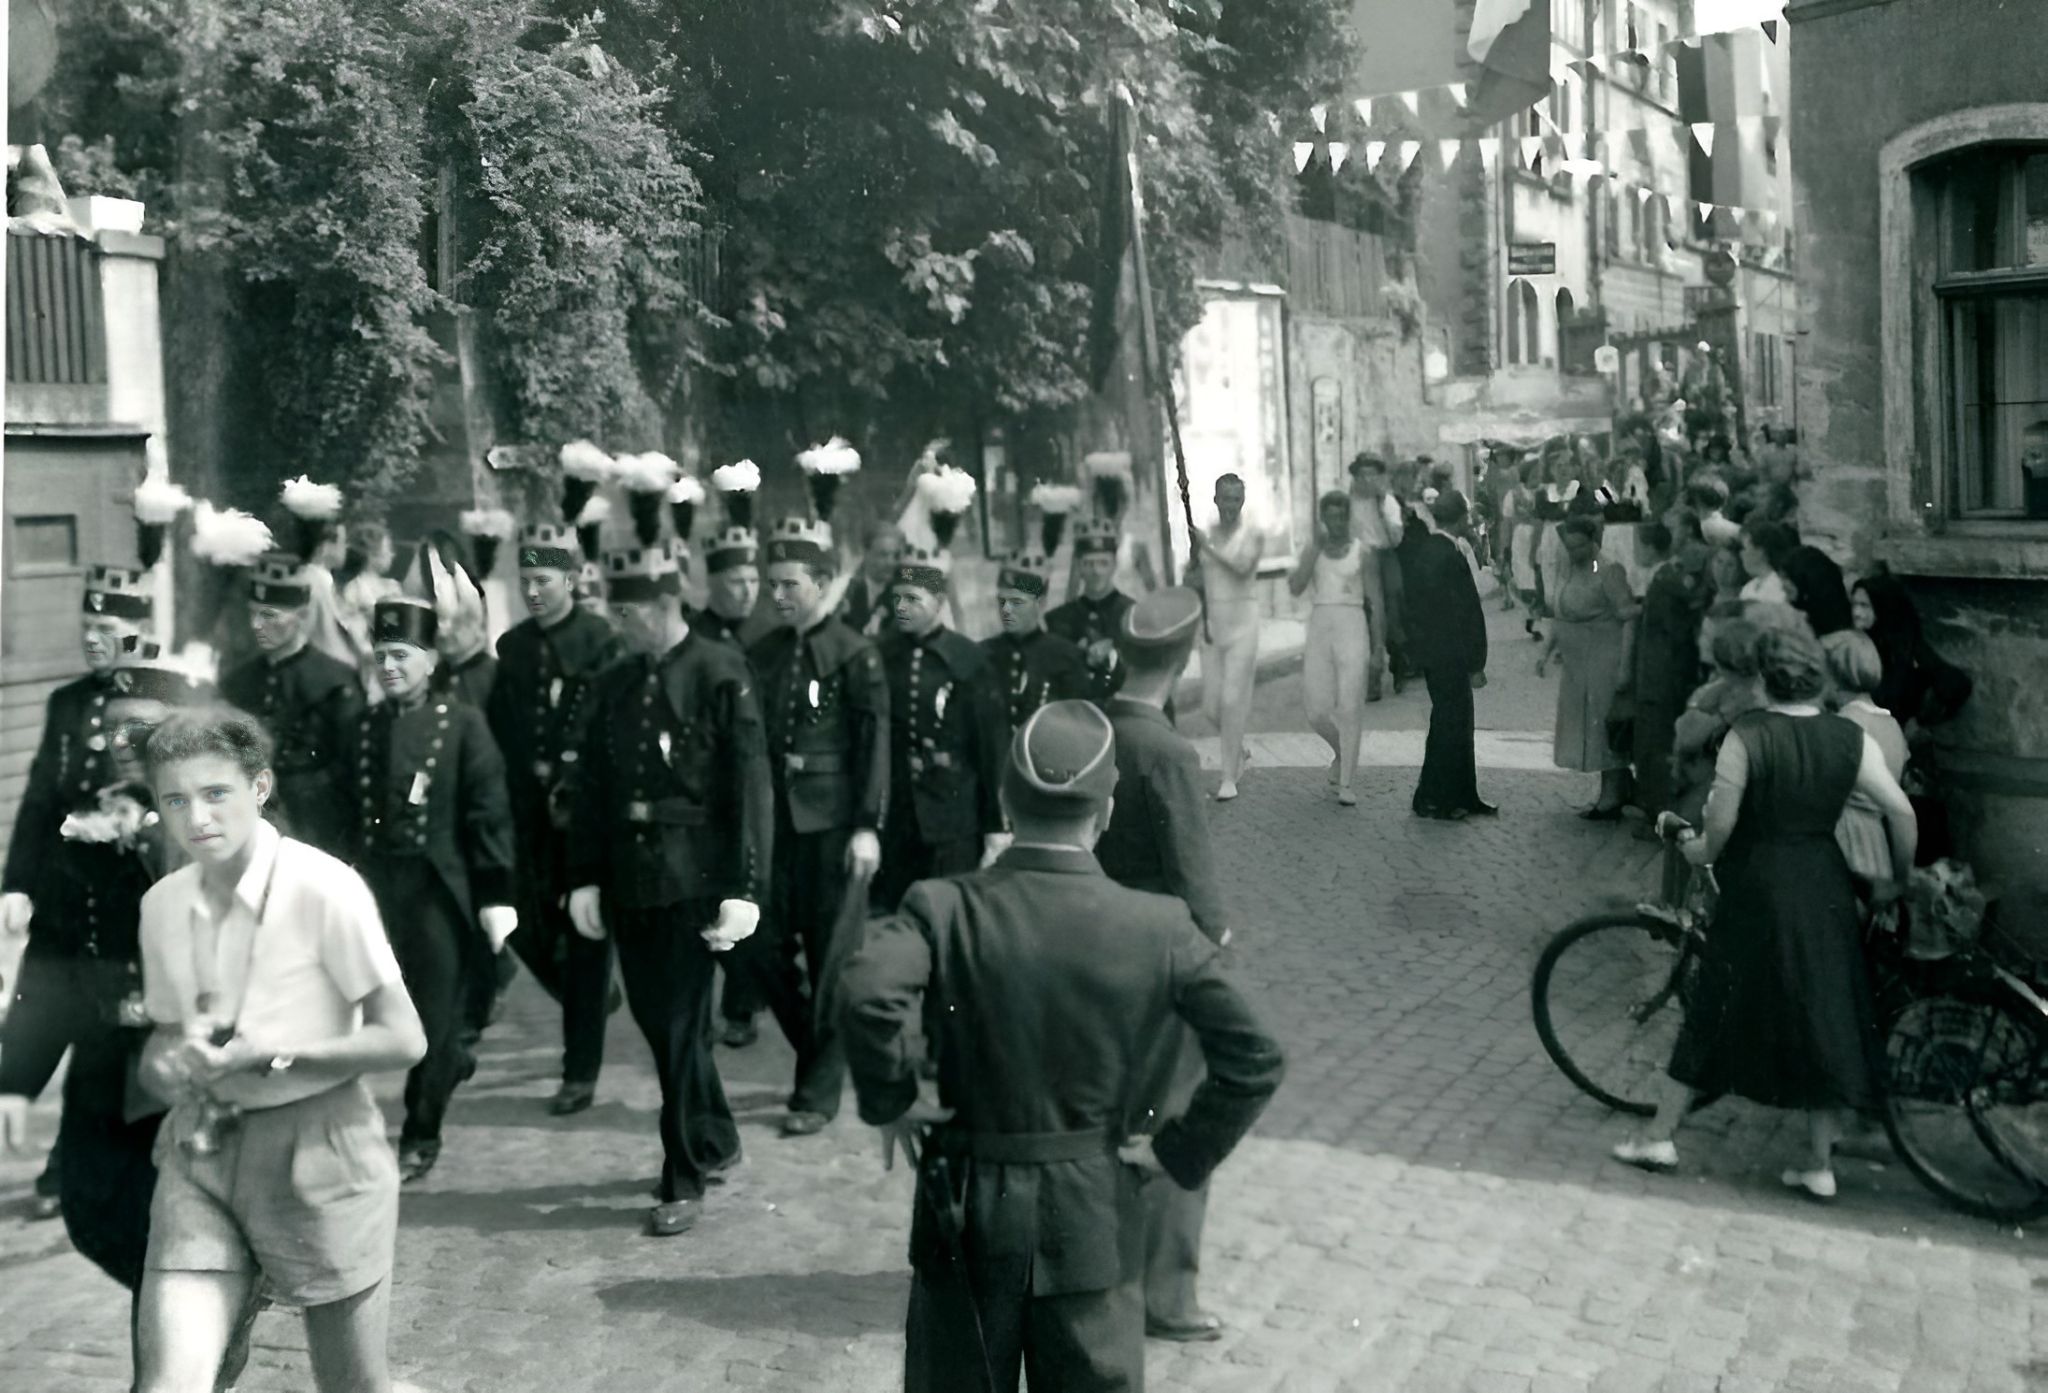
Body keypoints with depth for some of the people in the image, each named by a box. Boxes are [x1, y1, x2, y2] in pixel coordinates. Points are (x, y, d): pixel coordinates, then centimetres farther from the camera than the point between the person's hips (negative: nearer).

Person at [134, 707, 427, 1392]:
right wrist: (165, 1061, -7)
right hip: (201, 1154, 4)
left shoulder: (323, 889, -14)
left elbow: (403, 1040, -14)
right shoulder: (163, 904, 3)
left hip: (318, 1151, -4)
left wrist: (266, 1055, -19)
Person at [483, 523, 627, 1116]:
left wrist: (576, 787, -16)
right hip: (530, 815, 5)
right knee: (528, 930, 7)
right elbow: (498, 728, 12)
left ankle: (581, 1072, 9)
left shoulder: (603, 644, -8)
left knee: (584, 936, 0)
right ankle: (593, 999, 37)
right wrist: (530, 778, 0)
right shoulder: (512, 646, 8)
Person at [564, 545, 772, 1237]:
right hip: (629, 881, 6)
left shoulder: (721, 673, -9)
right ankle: (716, 1138, 36)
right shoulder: (612, 686, 9)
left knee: (680, 1026, -1)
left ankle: (684, 1182, 12)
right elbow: (591, 787, 12)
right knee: (656, 1019, 15)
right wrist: (585, 878, 7)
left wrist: (744, 889, -15)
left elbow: (751, 785, -12)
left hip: (694, 882, -6)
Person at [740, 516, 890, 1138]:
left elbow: (874, 747, -9)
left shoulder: (855, 655, -6)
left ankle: (818, 1093, 12)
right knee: (755, 948, 5)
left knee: (830, 960, 1)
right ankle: (822, 1049, 27)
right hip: (775, 824, 5)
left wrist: (867, 828, -15)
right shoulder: (763, 655, 10)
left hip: (832, 828, -5)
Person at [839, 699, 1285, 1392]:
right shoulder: (1161, 928, -11)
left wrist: (889, 1101, -14)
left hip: (967, 1210, 0)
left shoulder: (942, 909, -13)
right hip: (1096, 1222, 0)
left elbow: (869, 996, -32)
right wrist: (1180, 1153, -1)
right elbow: (1255, 1061, -12)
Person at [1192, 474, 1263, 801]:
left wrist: (1208, 547, -22)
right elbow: (1195, 580, 14)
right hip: (1211, 623, 5)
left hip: (1241, 621, -5)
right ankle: (1238, 750, 35)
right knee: (1211, 706, 6)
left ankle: (1230, 778, -1)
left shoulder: (1250, 535, -4)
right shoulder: (1204, 534, 8)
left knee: (1233, 700, -8)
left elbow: (1242, 568, -22)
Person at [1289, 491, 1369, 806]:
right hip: (1319, 627, 2)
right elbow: (1295, 588, -8)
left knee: (1349, 708, -8)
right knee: (1318, 712, 1)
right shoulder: (1312, 549, 7)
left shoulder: (1361, 551, 3)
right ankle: (1341, 752, 32)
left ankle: (1345, 783, -2)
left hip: (1352, 628, -2)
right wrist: (1318, 545, -12)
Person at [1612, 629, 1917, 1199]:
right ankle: (1820, 1164, 16)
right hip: (1824, 890, 3)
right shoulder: (1851, 739, -2)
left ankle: (1659, 1135, 16)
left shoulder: (1746, 736, -11)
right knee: (1822, 1012, 11)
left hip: (1756, 886, -2)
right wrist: (1903, 876, 10)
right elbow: (1901, 811, -4)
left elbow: (1722, 821, -14)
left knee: (1716, 1010, 9)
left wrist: (1701, 851, 7)